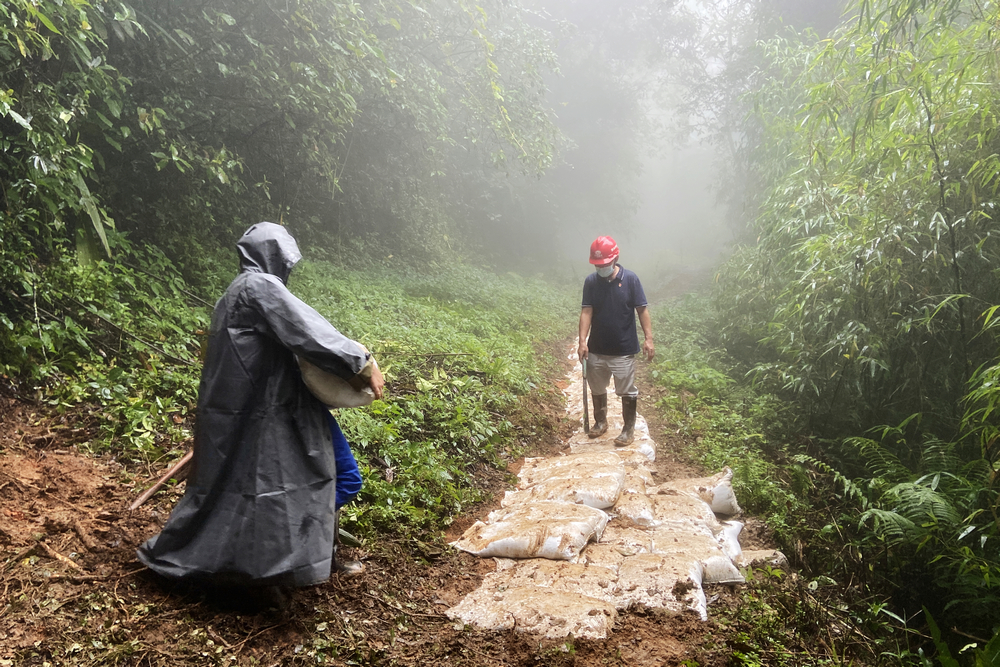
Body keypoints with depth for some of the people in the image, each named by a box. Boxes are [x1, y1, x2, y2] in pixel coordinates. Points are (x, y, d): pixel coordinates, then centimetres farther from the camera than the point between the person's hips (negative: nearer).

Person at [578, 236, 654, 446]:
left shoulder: (630, 279, -9)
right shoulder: (591, 281, -3)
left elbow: (642, 310, -7)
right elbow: (586, 311, -7)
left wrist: (648, 338, -15)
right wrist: (582, 341, -16)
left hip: (624, 350, -3)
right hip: (596, 349, 3)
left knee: (627, 391, 4)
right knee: (597, 389, 17)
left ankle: (629, 428, 20)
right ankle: (600, 422, 37)